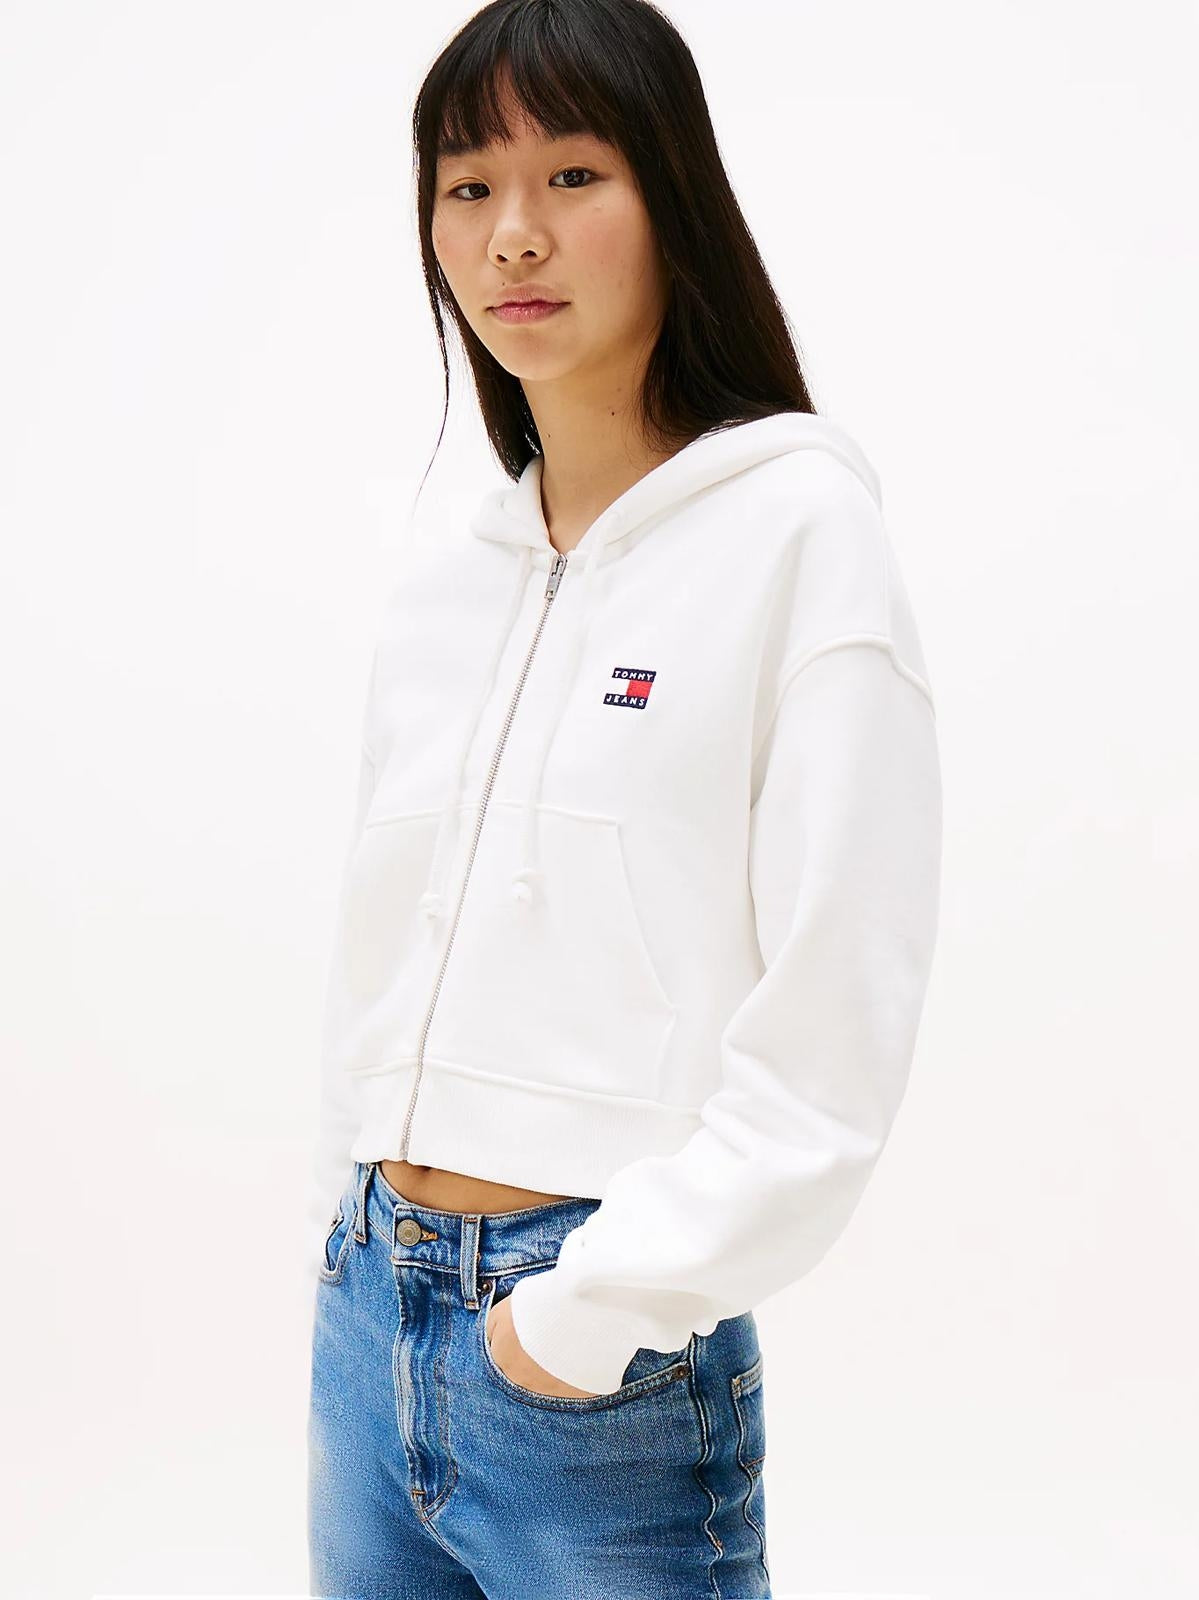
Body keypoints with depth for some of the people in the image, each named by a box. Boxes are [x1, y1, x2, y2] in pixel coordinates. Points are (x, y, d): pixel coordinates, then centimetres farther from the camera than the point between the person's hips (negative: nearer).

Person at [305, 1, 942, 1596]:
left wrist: (586, 1310, -15)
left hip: (610, 1356, -5)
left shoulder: (798, 527, -10)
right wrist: (356, 1247, 11)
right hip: (366, 1319, 6)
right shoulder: (442, 568, 7)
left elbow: (827, 1040, -15)